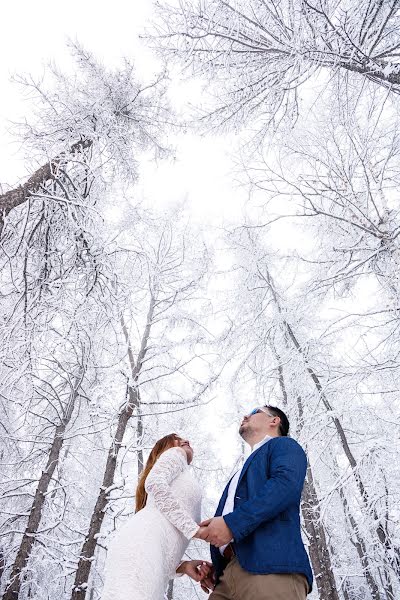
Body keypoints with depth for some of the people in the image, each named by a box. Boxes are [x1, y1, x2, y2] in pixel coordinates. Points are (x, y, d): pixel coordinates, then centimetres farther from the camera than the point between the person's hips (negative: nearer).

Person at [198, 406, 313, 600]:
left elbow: (286, 484, -14)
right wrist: (214, 567, 11)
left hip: (270, 567, -7)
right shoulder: (241, 474, 34)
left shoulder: (284, 445, 8)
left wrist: (232, 522, -20)